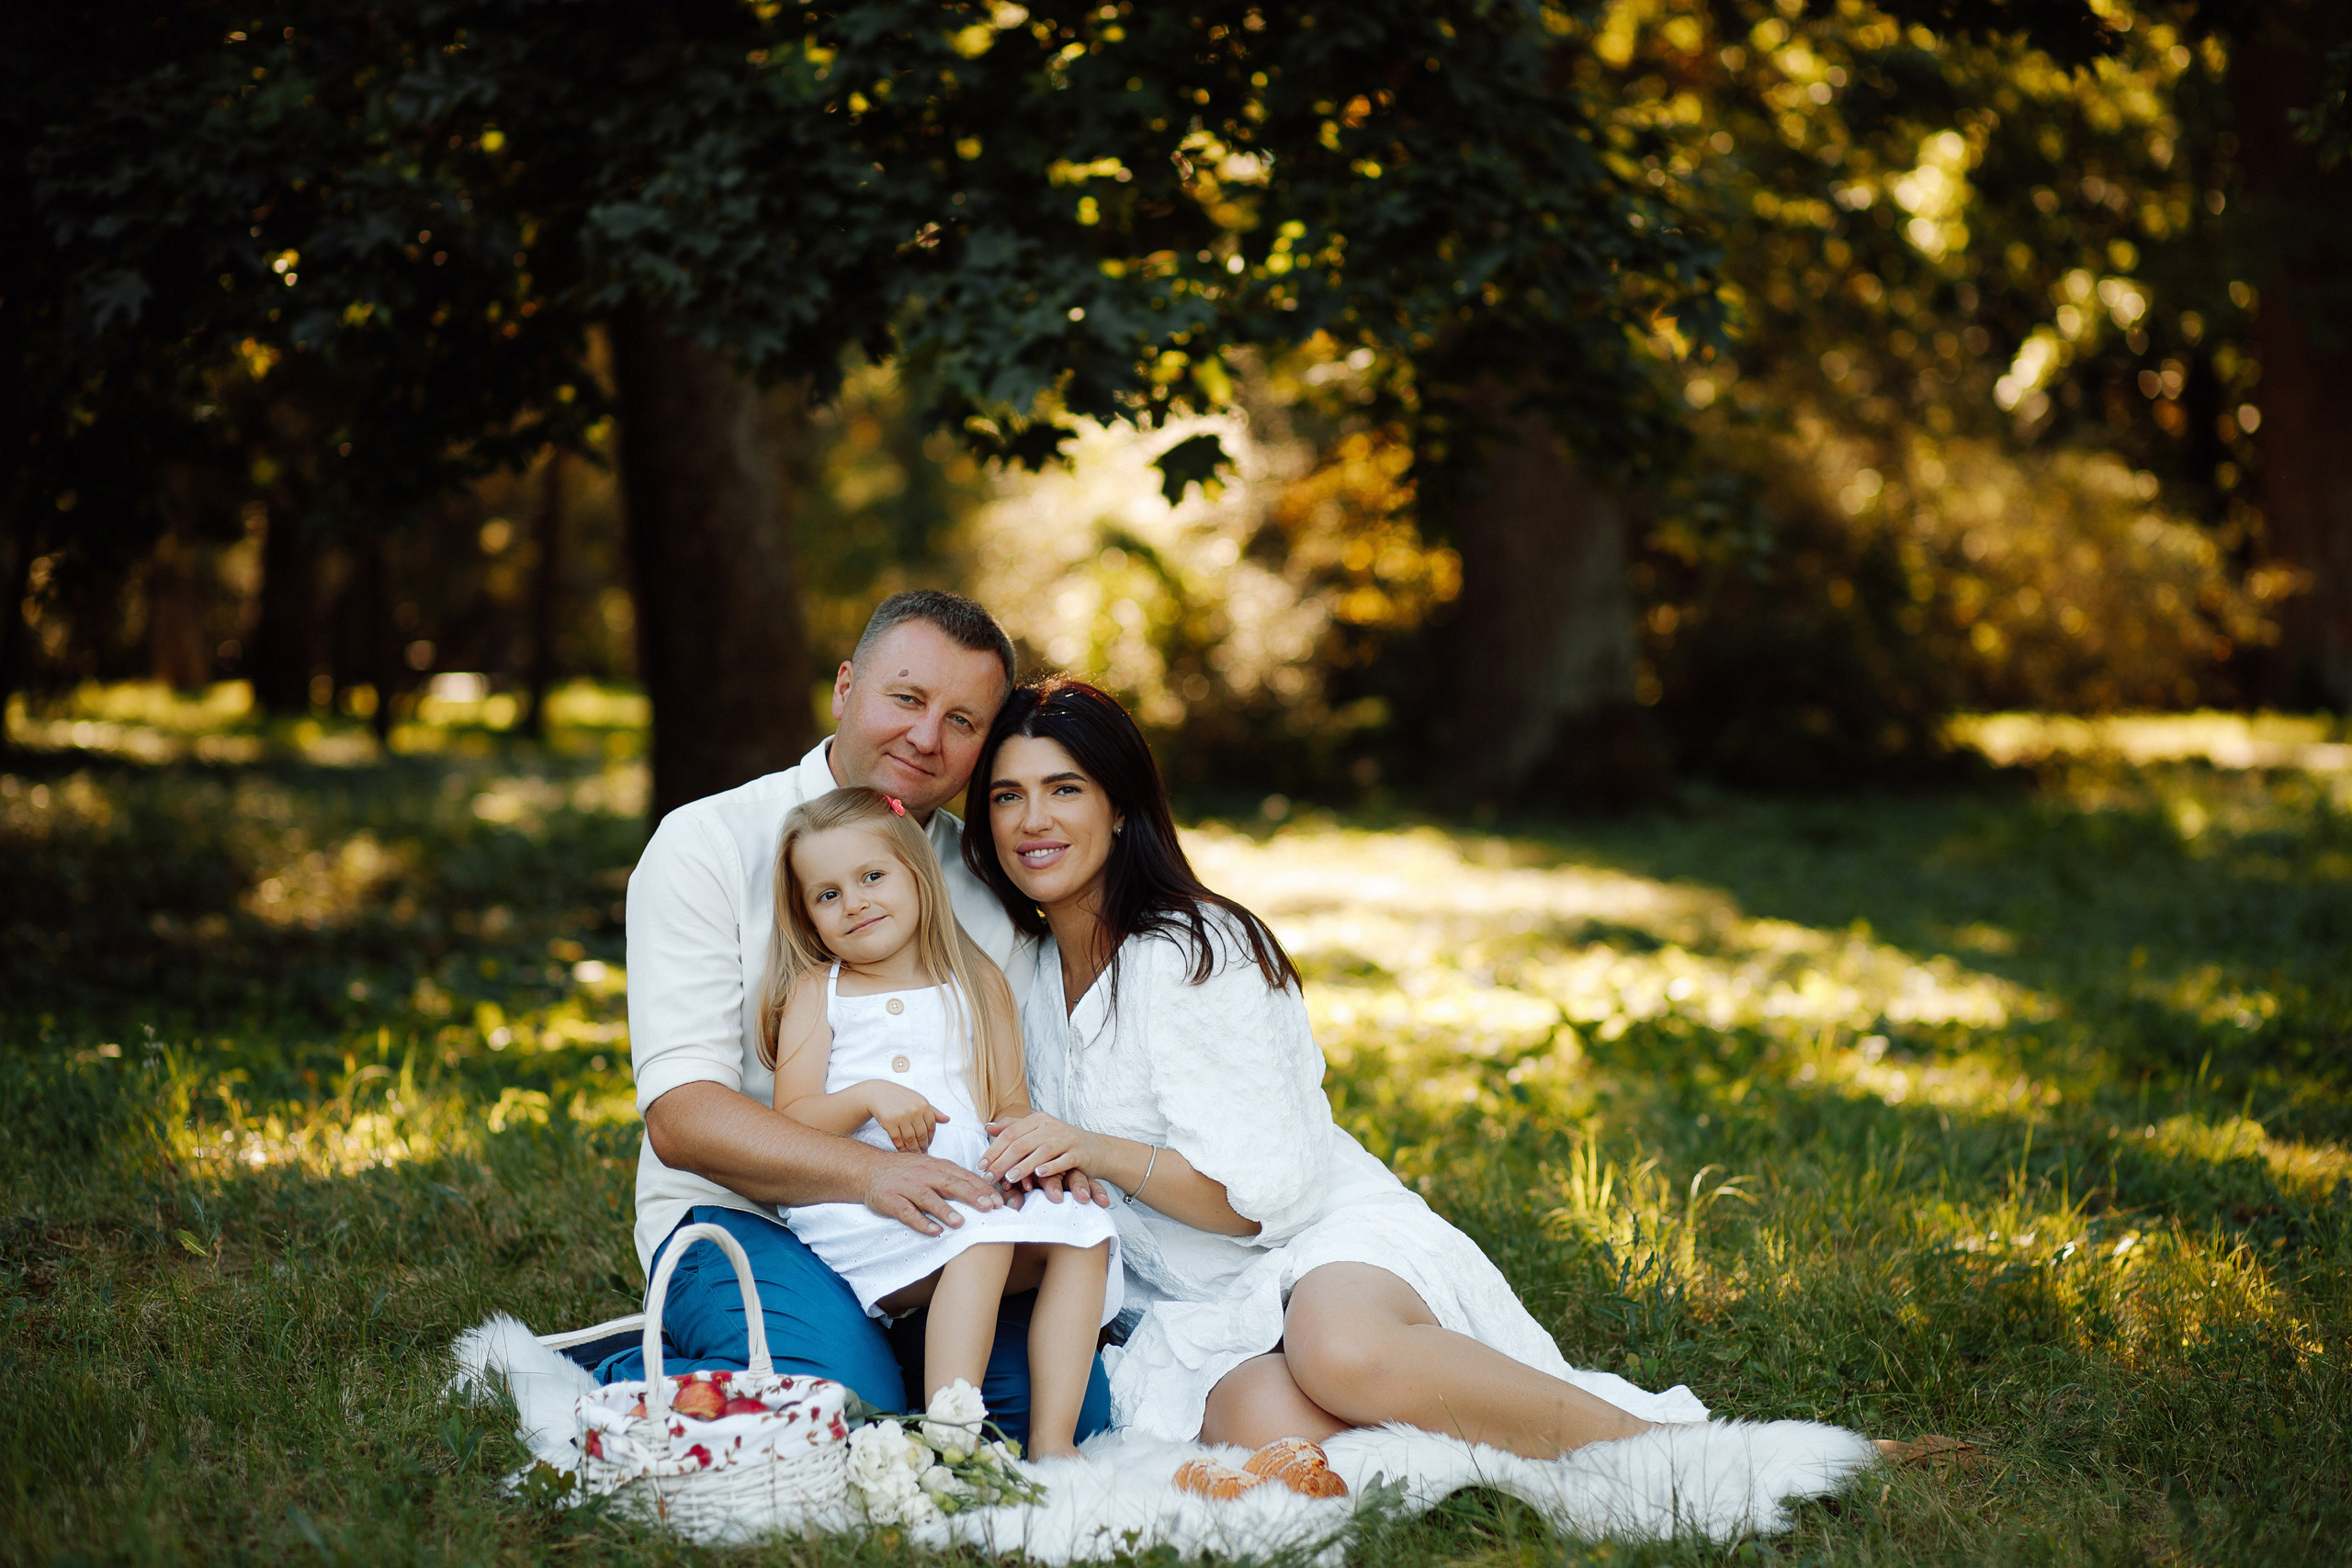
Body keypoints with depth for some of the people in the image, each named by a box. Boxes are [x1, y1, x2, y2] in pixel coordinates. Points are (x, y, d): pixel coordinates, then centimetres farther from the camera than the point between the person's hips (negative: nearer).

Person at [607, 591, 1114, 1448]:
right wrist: (870, 1172, -30)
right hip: (737, 1217, -4)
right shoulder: (706, 847, -5)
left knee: (1067, 1397, -21)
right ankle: (632, 1390, -4)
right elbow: (680, 1116, -15)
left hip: (929, 1226, 4)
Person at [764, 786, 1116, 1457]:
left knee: (1081, 1231, -21)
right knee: (983, 1234, -32)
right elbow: (790, 1123, 2)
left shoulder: (978, 986, 18)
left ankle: (1052, 1440, -24)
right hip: (857, 1215, -4)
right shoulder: (816, 992, 12)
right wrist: (868, 1098, -17)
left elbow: (1011, 1107, 12)